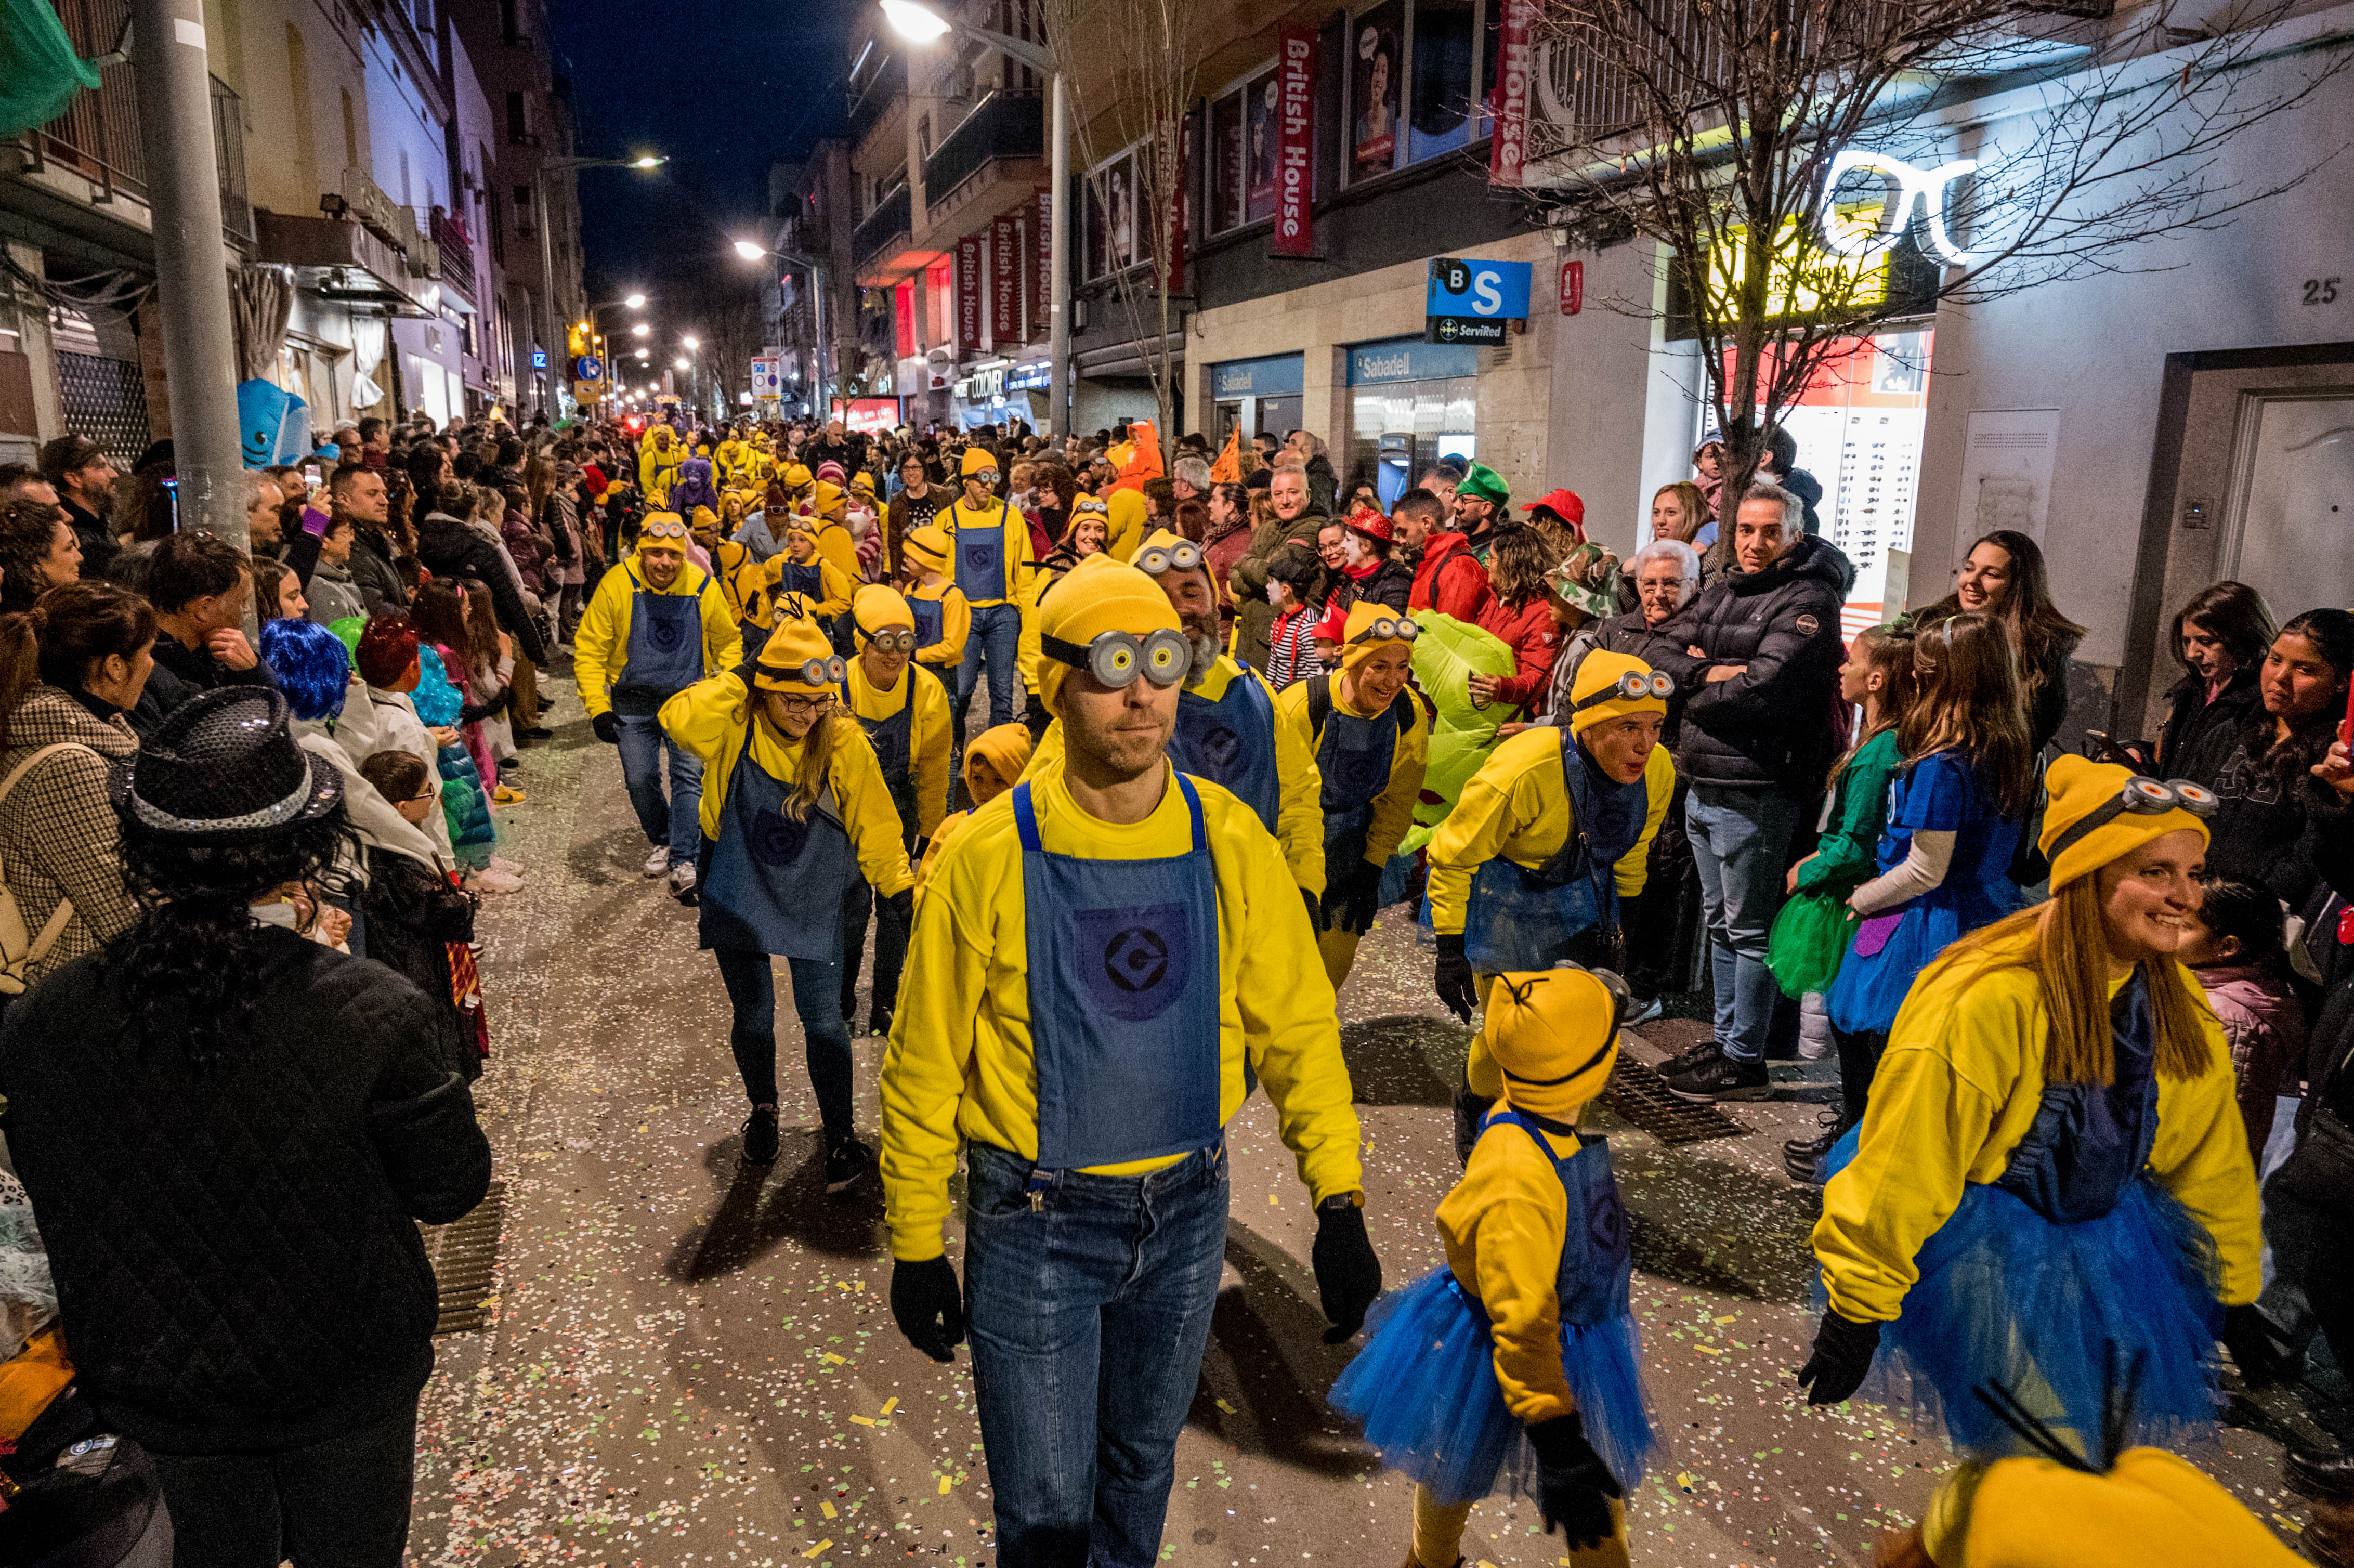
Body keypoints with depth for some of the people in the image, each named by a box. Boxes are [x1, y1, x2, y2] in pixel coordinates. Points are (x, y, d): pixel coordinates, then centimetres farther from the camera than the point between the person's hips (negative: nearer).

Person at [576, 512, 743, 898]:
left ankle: (684, 861, -7)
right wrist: (597, 707, -14)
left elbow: (728, 641, 9)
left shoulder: (703, 588, -8)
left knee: (689, 775, -10)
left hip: (688, 698, 0)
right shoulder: (617, 585, -13)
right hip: (633, 703, 0)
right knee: (639, 779, 7)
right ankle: (663, 841, 33)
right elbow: (589, 648, -8)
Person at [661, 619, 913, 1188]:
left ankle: (840, 1132, 20)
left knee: (822, 1018, 0)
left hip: (813, 902, 0)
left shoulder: (844, 743, -13)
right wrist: (740, 679, -29)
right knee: (753, 1015, 12)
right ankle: (762, 1109, 41)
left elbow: (873, 823, -3)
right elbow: (677, 719, -35)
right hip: (739, 898, 1)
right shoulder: (735, 727, -13)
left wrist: (898, 887, 1)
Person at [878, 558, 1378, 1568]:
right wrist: (916, 1247, -2)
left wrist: (1340, 1203, -5)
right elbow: (925, 1066, -7)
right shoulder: (990, 854, -16)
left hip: (1187, 1209, 3)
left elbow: (1296, 1026, -2)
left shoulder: (1229, 840, -8)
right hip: (1037, 1226, -3)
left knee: (1143, 1464, 25)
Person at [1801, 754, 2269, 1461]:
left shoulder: (2176, 1006, -6)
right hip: (1977, 1234, -6)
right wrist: (1856, 1309, -17)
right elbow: (1901, 1164, -23)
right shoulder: (1986, 1000, -29)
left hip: (2100, 1227, 7)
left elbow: (2213, 1159, 9)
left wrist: (2235, 1296, 17)